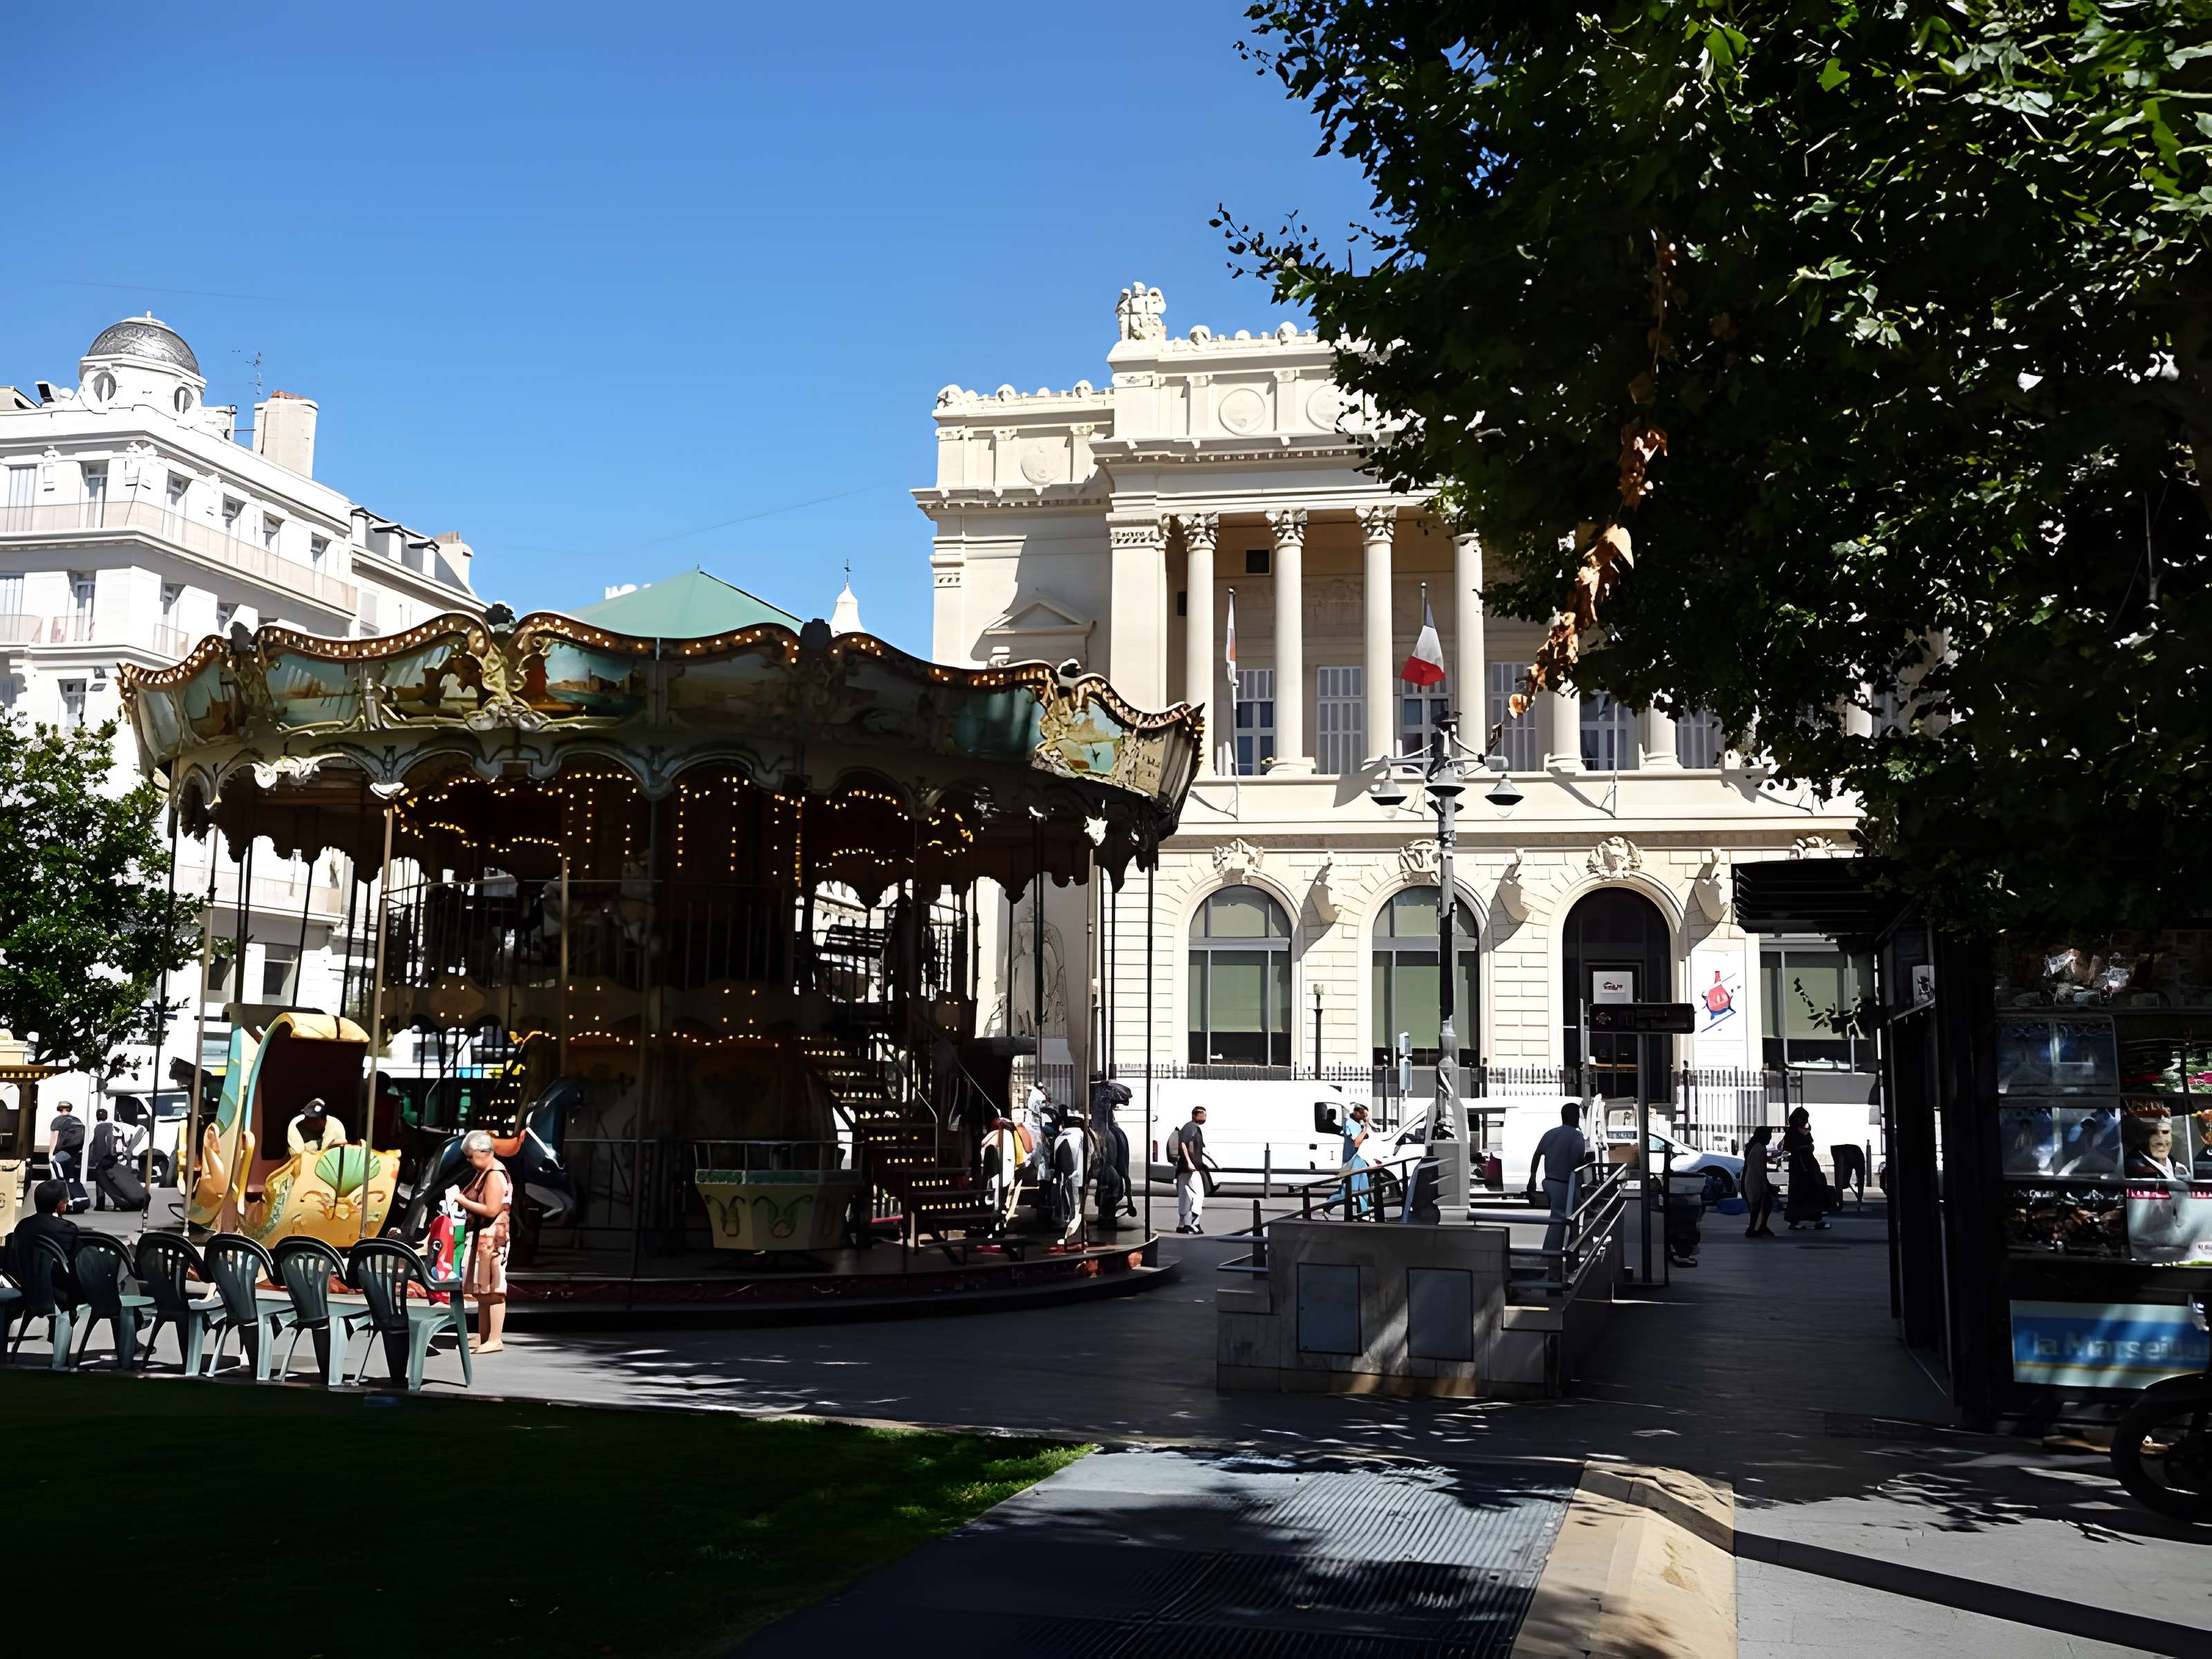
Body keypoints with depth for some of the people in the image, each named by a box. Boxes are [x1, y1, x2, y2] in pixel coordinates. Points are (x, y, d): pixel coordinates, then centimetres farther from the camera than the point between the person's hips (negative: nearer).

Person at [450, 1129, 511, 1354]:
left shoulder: (495, 1175, -16)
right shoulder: (483, 1172, 14)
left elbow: (491, 1210, -22)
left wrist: (462, 1200, -16)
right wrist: (461, 1198, 5)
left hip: (491, 1238, -10)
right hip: (481, 1237, 10)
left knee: (493, 1288, -7)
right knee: (482, 1289, 13)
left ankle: (495, 1339, -6)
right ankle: (483, 1337, 18)